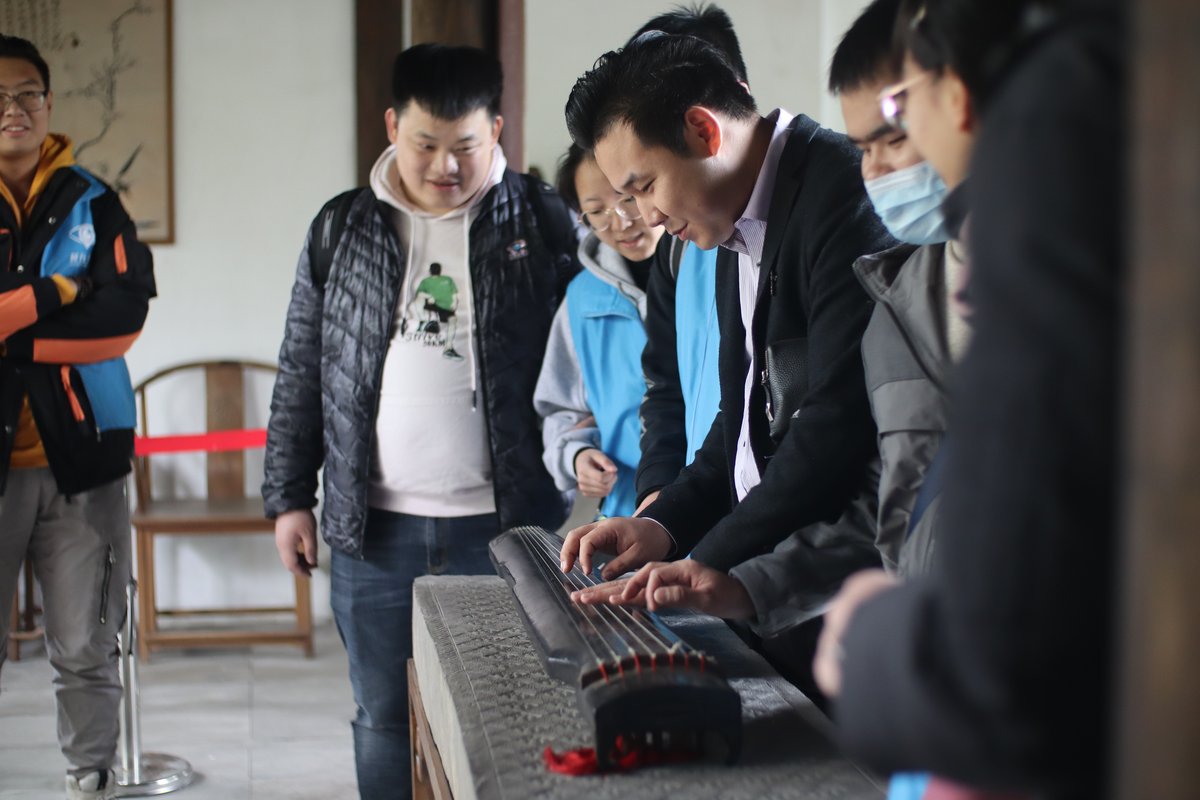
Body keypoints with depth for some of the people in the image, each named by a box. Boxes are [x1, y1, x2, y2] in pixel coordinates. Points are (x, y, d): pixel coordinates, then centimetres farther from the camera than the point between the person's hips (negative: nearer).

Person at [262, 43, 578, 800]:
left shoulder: (543, 221, -1)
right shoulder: (342, 228, 6)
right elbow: (301, 376, 9)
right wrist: (289, 498, 7)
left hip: (505, 522, -2)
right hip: (373, 526, 2)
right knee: (386, 716, 11)